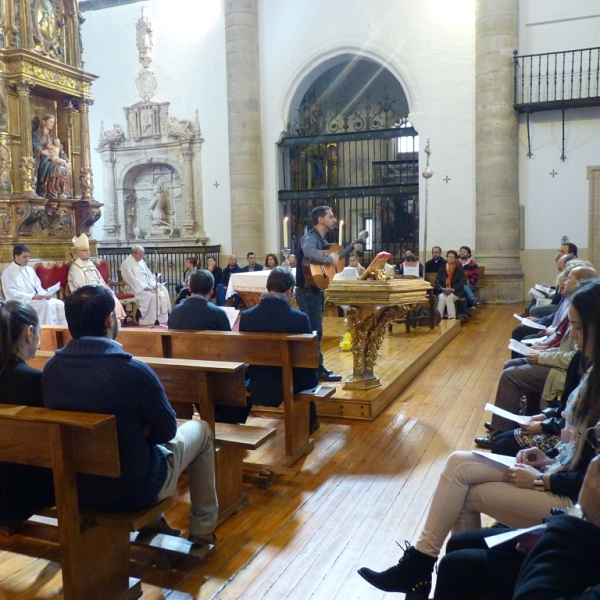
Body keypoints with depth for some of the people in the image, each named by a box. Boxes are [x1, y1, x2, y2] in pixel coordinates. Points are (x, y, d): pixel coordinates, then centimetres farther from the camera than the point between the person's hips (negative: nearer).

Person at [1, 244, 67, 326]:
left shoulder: (30, 270, 17)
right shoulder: (8, 272, -5)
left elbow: (38, 287, 19)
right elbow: (11, 294, -14)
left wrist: (45, 294, -4)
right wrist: (33, 296, -21)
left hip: (35, 299, 7)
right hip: (21, 302, -7)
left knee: (59, 303, -15)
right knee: (46, 304, -30)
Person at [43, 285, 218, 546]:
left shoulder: (51, 367, -10)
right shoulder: (132, 370, -29)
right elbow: (166, 431, -13)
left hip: (75, 486, 6)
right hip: (132, 489, -5)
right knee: (200, 430, 18)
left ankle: (152, 522, 38)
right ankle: (203, 529, 31)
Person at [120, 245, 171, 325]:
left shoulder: (141, 261, 15)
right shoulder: (126, 264, -10)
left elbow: (149, 274, 16)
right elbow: (132, 280, -18)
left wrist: (153, 284, -2)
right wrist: (144, 287, -22)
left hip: (147, 286, 8)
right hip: (137, 288, -8)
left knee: (163, 291, -12)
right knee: (150, 295, -32)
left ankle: (162, 318, -12)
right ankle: (150, 320, -24)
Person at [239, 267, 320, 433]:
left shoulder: (246, 316, -11)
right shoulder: (299, 318, -20)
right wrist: (312, 378, 13)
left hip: (258, 386, 3)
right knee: (310, 372, 30)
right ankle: (309, 422, 46)